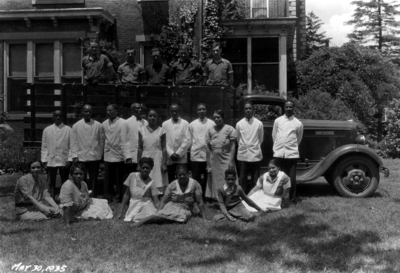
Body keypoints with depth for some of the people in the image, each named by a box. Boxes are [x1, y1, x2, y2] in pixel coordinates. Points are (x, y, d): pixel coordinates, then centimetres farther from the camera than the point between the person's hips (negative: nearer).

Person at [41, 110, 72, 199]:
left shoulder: (68, 130, 1)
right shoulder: (47, 130, 6)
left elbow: (71, 146, 0)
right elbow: (44, 147, 7)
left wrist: (69, 159, -7)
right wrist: (44, 160, 1)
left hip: (64, 161, -1)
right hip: (51, 161, 1)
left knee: (65, 183, 3)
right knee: (52, 183, 8)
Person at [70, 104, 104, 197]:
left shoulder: (98, 125, 2)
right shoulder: (76, 126, 4)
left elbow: (101, 141, 5)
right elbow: (74, 142, 3)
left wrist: (100, 154, 2)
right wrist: (74, 156, -3)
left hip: (95, 158, 0)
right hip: (81, 158, 0)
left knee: (93, 181, 4)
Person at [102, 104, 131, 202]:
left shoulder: (122, 123, -10)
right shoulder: (104, 124, 4)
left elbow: (124, 141, -15)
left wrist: (127, 156, -21)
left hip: (118, 156, -4)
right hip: (107, 156, 4)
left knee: (119, 180, 5)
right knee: (108, 180, 9)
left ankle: (119, 200, 18)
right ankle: (107, 199, 22)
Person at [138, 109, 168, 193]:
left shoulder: (161, 131, 1)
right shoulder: (142, 130, 6)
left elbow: (164, 148, 0)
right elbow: (140, 148, 7)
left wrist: (164, 164, -6)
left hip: (158, 159, -1)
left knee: (159, 185, -4)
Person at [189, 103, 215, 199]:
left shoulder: (212, 124, 0)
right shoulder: (192, 124, 5)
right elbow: (189, 140, 10)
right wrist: (193, 149, 5)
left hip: (208, 156, -1)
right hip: (195, 156, 1)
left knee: (207, 180, 7)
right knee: (196, 180, 4)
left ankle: (206, 198, 18)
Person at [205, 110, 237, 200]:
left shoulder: (230, 129, -4)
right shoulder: (210, 131, 5)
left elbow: (233, 146, -5)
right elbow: (208, 149, 6)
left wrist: (231, 161, -12)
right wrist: (208, 164, 5)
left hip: (226, 161, -3)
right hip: (214, 161, 3)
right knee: (215, 182, 6)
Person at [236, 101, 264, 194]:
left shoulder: (259, 123, -2)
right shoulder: (239, 124, 1)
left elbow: (261, 139, 8)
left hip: (255, 156, -1)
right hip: (242, 156, 1)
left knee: (255, 180, 4)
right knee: (243, 179, 6)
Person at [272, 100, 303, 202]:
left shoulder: (298, 123, 4)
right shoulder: (278, 121, 7)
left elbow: (299, 138, 15)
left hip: (292, 154, -1)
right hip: (278, 154, 1)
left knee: (291, 178, 0)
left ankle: (292, 199, 10)